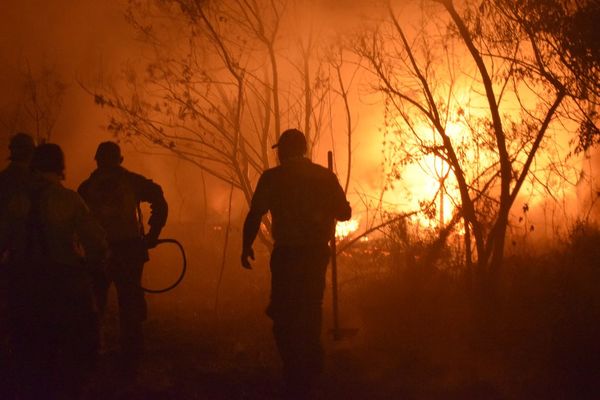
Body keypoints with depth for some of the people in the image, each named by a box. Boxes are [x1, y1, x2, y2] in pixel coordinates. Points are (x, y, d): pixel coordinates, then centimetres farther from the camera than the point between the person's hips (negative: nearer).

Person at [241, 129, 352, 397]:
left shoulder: (272, 178, -6)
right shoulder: (325, 176, 3)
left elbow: (255, 215, -10)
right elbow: (344, 213, 5)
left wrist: (247, 246, 1)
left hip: (286, 253, -4)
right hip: (317, 252, 4)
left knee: (284, 312, 4)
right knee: (310, 310, 18)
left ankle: (295, 374, -3)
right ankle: (310, 372, 25)